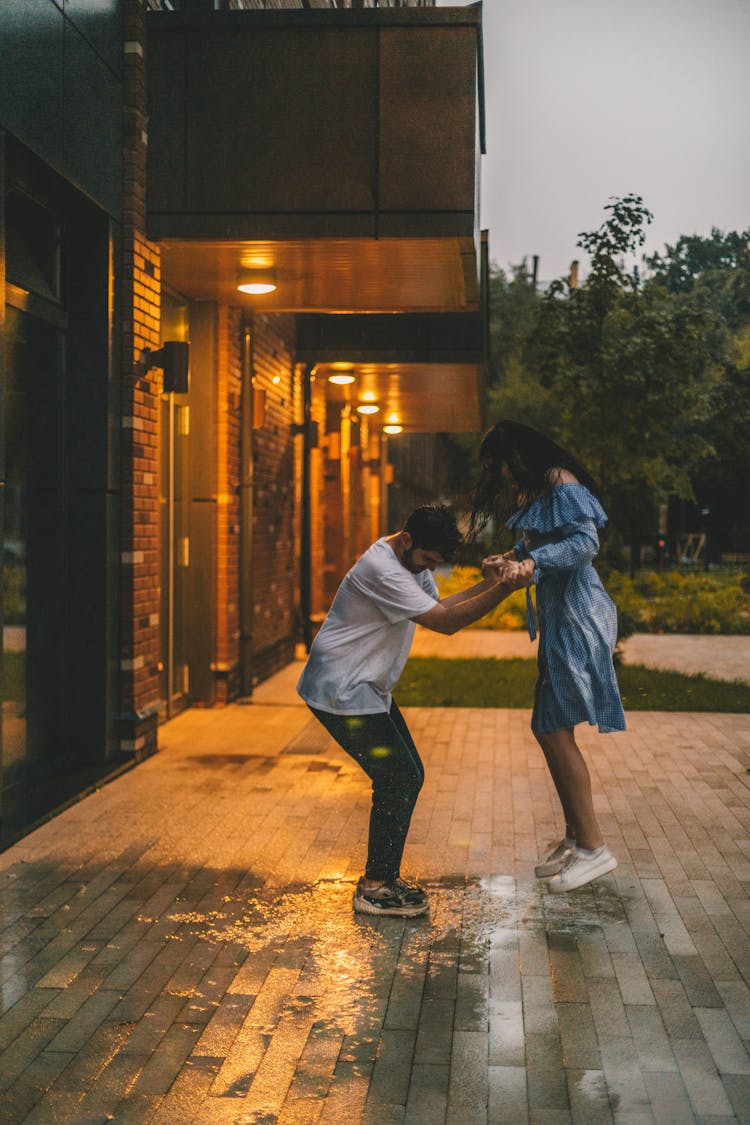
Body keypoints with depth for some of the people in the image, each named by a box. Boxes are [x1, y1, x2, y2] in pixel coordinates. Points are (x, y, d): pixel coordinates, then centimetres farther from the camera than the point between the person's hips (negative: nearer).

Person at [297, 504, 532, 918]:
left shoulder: (411, 560, 8)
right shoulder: (382, 570, -25)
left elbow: (437, 604, 8)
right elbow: (444, 621, -27)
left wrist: (486, 583, -5)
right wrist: (504, 589, -33)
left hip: (367, 688, 10)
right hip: (341, 691, -10)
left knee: (406, 776, 11)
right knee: (399, 780, -9)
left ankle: (382, 878, 21)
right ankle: (374, 889, 2)